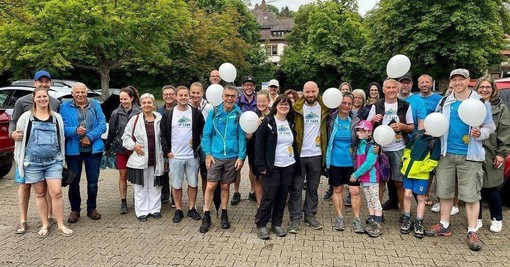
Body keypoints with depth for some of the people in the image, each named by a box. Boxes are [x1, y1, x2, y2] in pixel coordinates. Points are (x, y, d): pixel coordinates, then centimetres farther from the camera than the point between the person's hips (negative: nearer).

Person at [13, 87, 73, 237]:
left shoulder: (56, 117, 8)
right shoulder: (26, 117, 3)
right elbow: (19, 139, 7)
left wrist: (61, 159, 13)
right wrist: (19, 160, 6)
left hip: (54, 161, 0)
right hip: (33, 162, 0)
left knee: (56, 193, -5)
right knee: (40, 194, 9)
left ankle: (61, 226, 5)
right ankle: (45, 224, 21)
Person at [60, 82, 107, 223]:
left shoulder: (95, 105, 3)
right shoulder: (65, 107, 0)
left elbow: (102, 125, -3)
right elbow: (62, 128, -8)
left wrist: (90, 136, -16)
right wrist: (75, 131, -27)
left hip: (93, 149, 1)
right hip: (73, 150, -1)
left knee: (93, 181, 10)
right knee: (74, 182, 10)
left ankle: (91, 208, 26)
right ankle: (75, 210, 25)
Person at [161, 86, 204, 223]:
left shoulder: (196, 113, 1)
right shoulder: (168, 114, 1)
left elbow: (203, 132, 5)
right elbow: (163, 135, 3)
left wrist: (199, 147, -3)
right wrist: (167, 151, -5)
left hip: (192, 155, 0)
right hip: (175, 156, 0)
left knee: (193, 183, 9)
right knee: (176, 184, 8)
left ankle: (191, 208, 23)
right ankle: (178, 210, 21)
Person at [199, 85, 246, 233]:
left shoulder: (239, 115, -1)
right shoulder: (214, 113, -2)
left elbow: (242, 137, 1)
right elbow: (206, 134, 1)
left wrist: (241, 157, -5)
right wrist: (207, 153, -6)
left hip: (232, 157, 1)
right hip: (215, 156, 0)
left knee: (225, 186, 11)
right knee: (211, 186, -2)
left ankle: (224, 214, 26)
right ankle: (206, 217, 10)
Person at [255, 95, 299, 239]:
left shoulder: (291, 124, 10)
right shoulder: (267, 122, -7)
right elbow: (259, 145, -9)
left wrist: (297, 161, 10)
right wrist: (261, 165, -13)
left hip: (289, 166, 5)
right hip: (273, 166, -5)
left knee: (282, 196, 9)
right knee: (269, 196, -3)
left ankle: (277, 224, 22)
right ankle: (261, 224, 11)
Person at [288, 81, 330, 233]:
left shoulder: (324, 108, 3)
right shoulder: (296, 107, -4)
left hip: (316, 155, 3)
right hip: (298, 154, -2)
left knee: (313, 187, 13)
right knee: (296, 188, 3)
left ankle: (310, 215, 26)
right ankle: (295, 218, 11)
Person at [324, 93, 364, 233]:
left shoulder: (355, 121, -1)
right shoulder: (331, 119, -5)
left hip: (351, 162, 0)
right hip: (335, 162, 0)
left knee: (355, 191, 0)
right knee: (337, 190, 11)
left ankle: (357, 219, 13)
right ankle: (340, 218, 23)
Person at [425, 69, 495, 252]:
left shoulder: (480, 102, 1)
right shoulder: (444, 102, 9)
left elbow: (490, 126, 4)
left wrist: (480, 133, -16)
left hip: (470, 156, -3)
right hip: (447, 154, 3)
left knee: (471, 195, -1)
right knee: (444, 191, 10)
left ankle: (472, 232, 9)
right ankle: (444, 226, 23)